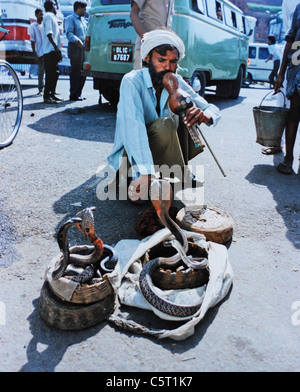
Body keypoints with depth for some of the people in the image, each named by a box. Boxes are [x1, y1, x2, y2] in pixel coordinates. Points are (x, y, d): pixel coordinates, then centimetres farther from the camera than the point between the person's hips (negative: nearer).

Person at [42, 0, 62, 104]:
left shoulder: (52, 17, 24)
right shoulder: (49, 16, -6)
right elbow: (49, 33, -18)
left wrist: (58, 50, 24)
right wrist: (55, 46, -26)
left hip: (53, 51, 10)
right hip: (50, 50, -10)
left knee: (55, 73, 12)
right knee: (50, 74, -12)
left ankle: (52, 94, 18)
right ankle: (47, 97, -13)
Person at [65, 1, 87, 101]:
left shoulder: (83, 20, 24)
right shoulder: (70, 19, -1)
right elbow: (69, 33, -16)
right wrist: (76, 40, -34)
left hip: (83, 48, 8)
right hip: (75, 48, -8)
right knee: (75, 72, -9)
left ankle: (78, 93, 16)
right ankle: (73, 95, -7)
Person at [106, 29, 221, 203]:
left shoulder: (176, 82, -2)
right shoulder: (132, 81, -19)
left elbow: (214, 110, -5)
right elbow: (133, 126, -36)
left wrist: (205, 115, -33)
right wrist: (145, 172, -51)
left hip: (161, 152, 6)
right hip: (129, 159, -6)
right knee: (164, 125, -31)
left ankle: (182, 173, -8)